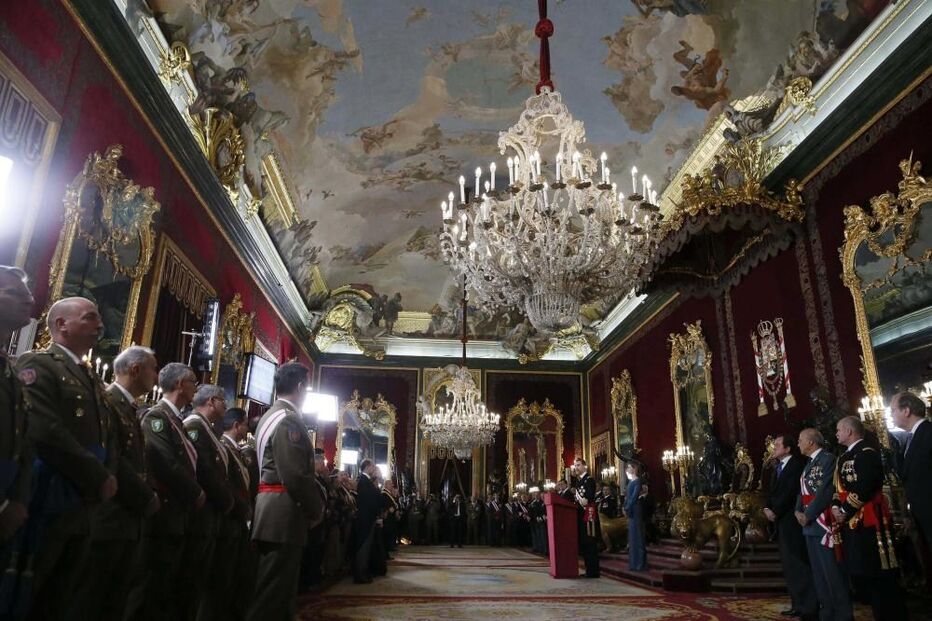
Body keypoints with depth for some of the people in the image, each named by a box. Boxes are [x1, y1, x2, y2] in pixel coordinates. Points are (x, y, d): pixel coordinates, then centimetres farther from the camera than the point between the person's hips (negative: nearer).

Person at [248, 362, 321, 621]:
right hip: (284, 512, -11)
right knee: (274, 592, -3)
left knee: (271, 589, 18)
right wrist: (315, 509, -7)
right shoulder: (288, 419, -16)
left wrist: (310, 507, 18)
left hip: (271, 510, 11)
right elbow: (296, 475, -22)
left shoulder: (271, 415, 17)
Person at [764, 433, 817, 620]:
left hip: (791, 520, -9)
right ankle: (798, 604, 19)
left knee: (797, 562, -8)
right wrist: (768, 508, -2)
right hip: (781, 520, 9)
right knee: (789, 563, 12)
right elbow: (773, 491, 15)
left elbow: (790, 492, -18)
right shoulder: (778, 467, 16)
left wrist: (775, 512, -13)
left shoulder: (797, 464, -12)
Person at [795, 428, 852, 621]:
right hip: (810, 525, 9)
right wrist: (798, 511, 0)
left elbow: (826, 491, -18)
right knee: (818, 572, 13)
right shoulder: (809, 464, 18)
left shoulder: (828, 459, -11)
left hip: (823, 523, -9)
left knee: (832, 571, -5)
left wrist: (808, 515, -15)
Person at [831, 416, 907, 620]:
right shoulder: (844, 458, 17)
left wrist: (845, 511, -15)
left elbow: (864, 489, -22)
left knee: (880, 578, -3)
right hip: (851, 525, 10)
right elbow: (839, 487, 17)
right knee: (859, 576, 14)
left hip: (870, 524, -10)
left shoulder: (867, 454, -13)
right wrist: (836, 507, -1)